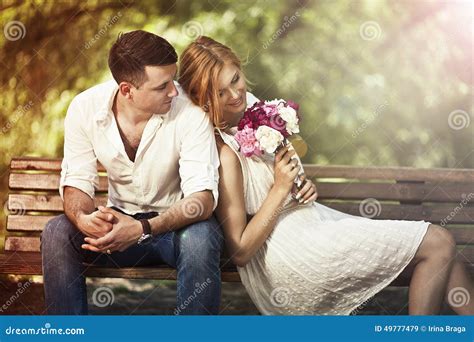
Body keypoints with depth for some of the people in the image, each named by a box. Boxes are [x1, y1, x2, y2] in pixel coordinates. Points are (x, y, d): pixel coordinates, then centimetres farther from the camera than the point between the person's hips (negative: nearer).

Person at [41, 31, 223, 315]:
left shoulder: (190, 112, -20)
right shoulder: (85, 108, -11)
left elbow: (203, 196, -25)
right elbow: (76, 181, -7)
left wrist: (143, 229, -41)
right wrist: (82, 217, -32)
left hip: (177, 222, -2)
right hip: (120, 219, 3)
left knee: (200, 238, -36)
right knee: (56, 233, -23)